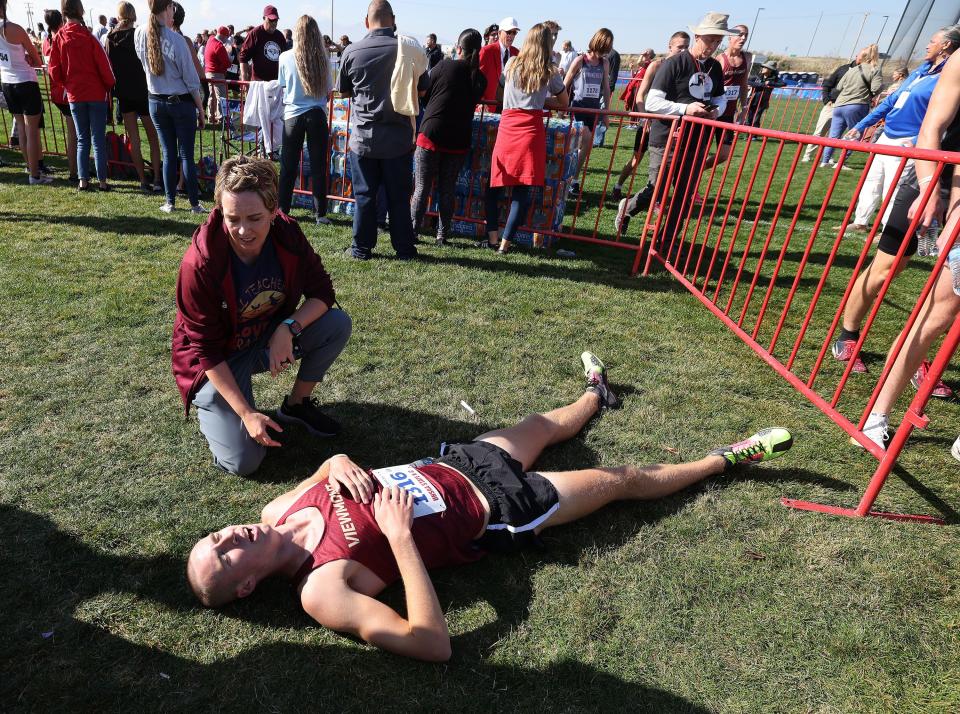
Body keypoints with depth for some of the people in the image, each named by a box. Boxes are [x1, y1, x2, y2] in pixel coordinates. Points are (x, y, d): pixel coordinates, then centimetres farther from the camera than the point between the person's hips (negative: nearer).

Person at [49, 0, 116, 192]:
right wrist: (109, 86, 6)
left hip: (74, 96, 3)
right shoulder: (88, 37, -10)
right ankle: (102, 181, -1)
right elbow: (104, 66, -11)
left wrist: (67, 84, 19)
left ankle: (83, 180, 7)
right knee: (98, 139, 1)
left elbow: (54, 71, 0)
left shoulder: (59, 38, -1)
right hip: (97, 95, -3)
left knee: (82, 139, 11)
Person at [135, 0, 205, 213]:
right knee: (186, 155, -1)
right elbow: (191, 80, -13)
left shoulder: (140, 34, 1)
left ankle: (170, 202, 14)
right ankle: (194, 204, 4)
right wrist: (201, 110, -3)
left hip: (156, 102, 5)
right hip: (181, 102, -5)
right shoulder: (176, 39, -16)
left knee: (168, 153, 11)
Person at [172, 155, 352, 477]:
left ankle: (297, 404, 3)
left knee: (338, 324, -19)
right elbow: (207, 351, -22)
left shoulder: (287, 234, -18)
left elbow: (322, 292, -8)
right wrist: (247, 413, -24)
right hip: (218, 363, -4)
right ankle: (209, 408, 16)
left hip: (271, 338, 5)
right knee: (243, 461, -17)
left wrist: (288, 328, -28)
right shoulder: (200, 265, -29)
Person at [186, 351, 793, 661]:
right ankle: (727, 459, 34)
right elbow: (435, 644, -35)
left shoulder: (279, 511, -9)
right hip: (493, 511, -6)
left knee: (541, 427, 29)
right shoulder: (322, 590, -29)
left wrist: (337, 461, -14)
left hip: (454, 463, 6)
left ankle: (596, 394, 64)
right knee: (621, 480, 9)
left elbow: (323, 476, 10)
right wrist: (401, 535, -39)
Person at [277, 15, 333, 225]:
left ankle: (282, 210, 15)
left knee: (288, 167, 9)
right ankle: (320, 214, 7)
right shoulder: (323, 60, -4)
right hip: (317, 115, 0)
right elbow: (328, 93, 3)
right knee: (318, 166, 5)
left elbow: (282, 88, 9)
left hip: (292, 115, 0)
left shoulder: (286, 57, -2)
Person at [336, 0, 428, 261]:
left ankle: (362, 247, 15)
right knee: (399, 195, 8)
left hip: (363, 135, 0)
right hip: (399, 135, 0)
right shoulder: (409, 49, -6)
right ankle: (404, 249, 15)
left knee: (364, 194, 8)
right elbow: (421, 89, 5)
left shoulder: (352, 51, -4)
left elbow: (343, 91, 9)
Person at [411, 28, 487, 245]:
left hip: (431, 134, -2)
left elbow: (425, 95, 3)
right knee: (447, 189, 10)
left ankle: (412, 231, 6)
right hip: (459, 140, 2)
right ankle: (443, 234, 13)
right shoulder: (480, 78, 3)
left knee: (422, 187, 4)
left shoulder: (444, 66, -4)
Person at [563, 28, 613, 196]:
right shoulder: (580, 61, -4)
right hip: (578, 107, -5)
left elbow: (606, 89, 15)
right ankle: (570, 179, -11)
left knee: (584, 146, 5)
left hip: (594, 110, 5)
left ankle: (574, 179, 15)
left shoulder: (604, 64, 9)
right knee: (585, 139, -21)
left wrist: (606, 113, 13)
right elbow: (565, 85, -1)